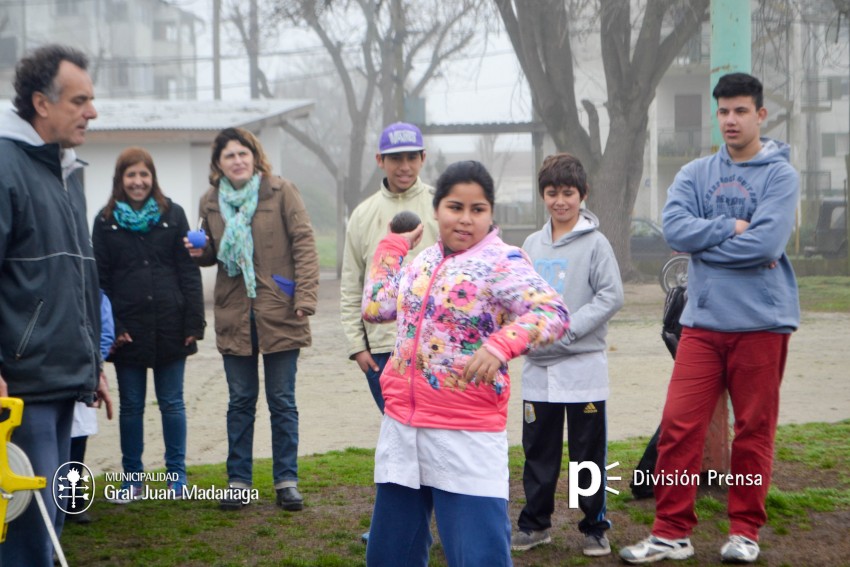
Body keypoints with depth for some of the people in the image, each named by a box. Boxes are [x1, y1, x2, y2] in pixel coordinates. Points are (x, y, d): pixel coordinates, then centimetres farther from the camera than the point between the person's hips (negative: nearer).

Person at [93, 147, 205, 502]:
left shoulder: (172, 215, 4)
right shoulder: (106, 220, 4)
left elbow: (189, 272, 2)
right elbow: (99, 278, 2)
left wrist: (193, 323, -4)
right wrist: (110, 326, -7)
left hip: (169, 325, 0)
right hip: (127, 328, 0)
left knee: (172, 403, 6)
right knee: (130, 405, 7)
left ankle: (177, 474, 16)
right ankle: (132, 477, 16)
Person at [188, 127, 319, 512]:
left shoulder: (281, 192, -3)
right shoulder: (211, 203, 8)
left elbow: (304, 245, -6)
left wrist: (305, 296, -15)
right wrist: (200, 252, -2)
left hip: (279, 313, -3)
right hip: (234, 315, 3)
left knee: (282, 401, 5)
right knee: (240, 401, 10)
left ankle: (286, 481, 13)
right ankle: (238, 480, 18)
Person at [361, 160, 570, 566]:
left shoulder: (502, 262, -11)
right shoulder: (424, 260, 12)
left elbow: (554, 313, -24)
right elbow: (376, 307, 21)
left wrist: (500, 345, -39)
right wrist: (393, 245, 22)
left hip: (467, 438, -7)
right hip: (401, 426, 7)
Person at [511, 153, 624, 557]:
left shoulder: (595, 243, -4)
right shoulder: (532, 244, 11)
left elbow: (612, 296, -10)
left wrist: (568, 328, -17)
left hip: (583, 367, -4)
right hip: (538, 365, 5)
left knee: (589, 452, 2)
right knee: (538, 450, 11)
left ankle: (595, 526, 12)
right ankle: (535, 522, 22)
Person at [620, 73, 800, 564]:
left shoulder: (780, 175, -2)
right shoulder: (696, 174, 9)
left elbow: (767, 242, -16)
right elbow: (675, 228, -6)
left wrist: (706, 242, -7)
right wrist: (733, 228, -11)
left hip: (762, 321, -3)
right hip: (703, 321, 3)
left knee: (754, 431, 6)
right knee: (679, 426, -1)